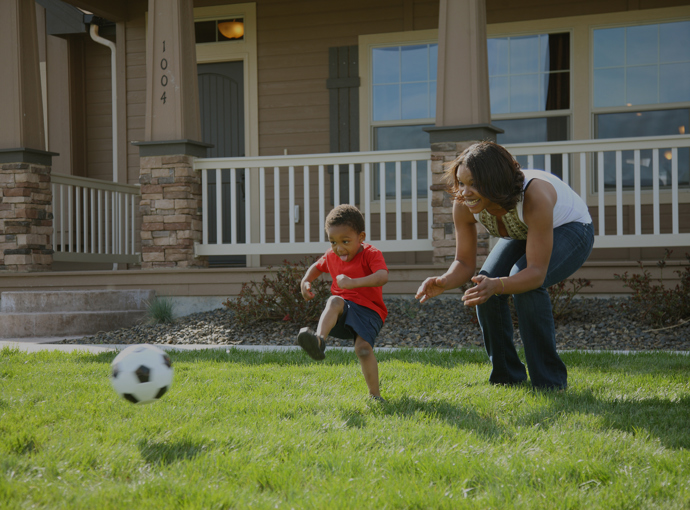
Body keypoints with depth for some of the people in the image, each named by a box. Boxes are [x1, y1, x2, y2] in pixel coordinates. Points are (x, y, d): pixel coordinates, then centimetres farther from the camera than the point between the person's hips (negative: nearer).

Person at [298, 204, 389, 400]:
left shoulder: (371, 254, -9)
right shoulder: (331, 256, 10)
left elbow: (382, 277, -29)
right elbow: (317, 266, 33)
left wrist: (354, 283, -42)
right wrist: (306, 281, 12)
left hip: (368, 311, -3)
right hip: (344, 310, 4)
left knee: (363, 349, -25)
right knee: (334, 301, -33)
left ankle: (374, 395, -11)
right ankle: (319, 341, -58)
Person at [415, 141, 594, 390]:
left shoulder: (534, 197, -42)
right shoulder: (464, 205, -25)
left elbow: (537, 273, -43)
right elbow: (465, 263, -16)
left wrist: (496, 286, -60)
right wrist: (444, 282, -38)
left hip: (569, 229, -6)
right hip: (523, 233, 6)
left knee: (524, 279, -33)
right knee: (482, 287, -17)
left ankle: (549, 382, -20)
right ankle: (507, 377, 2)